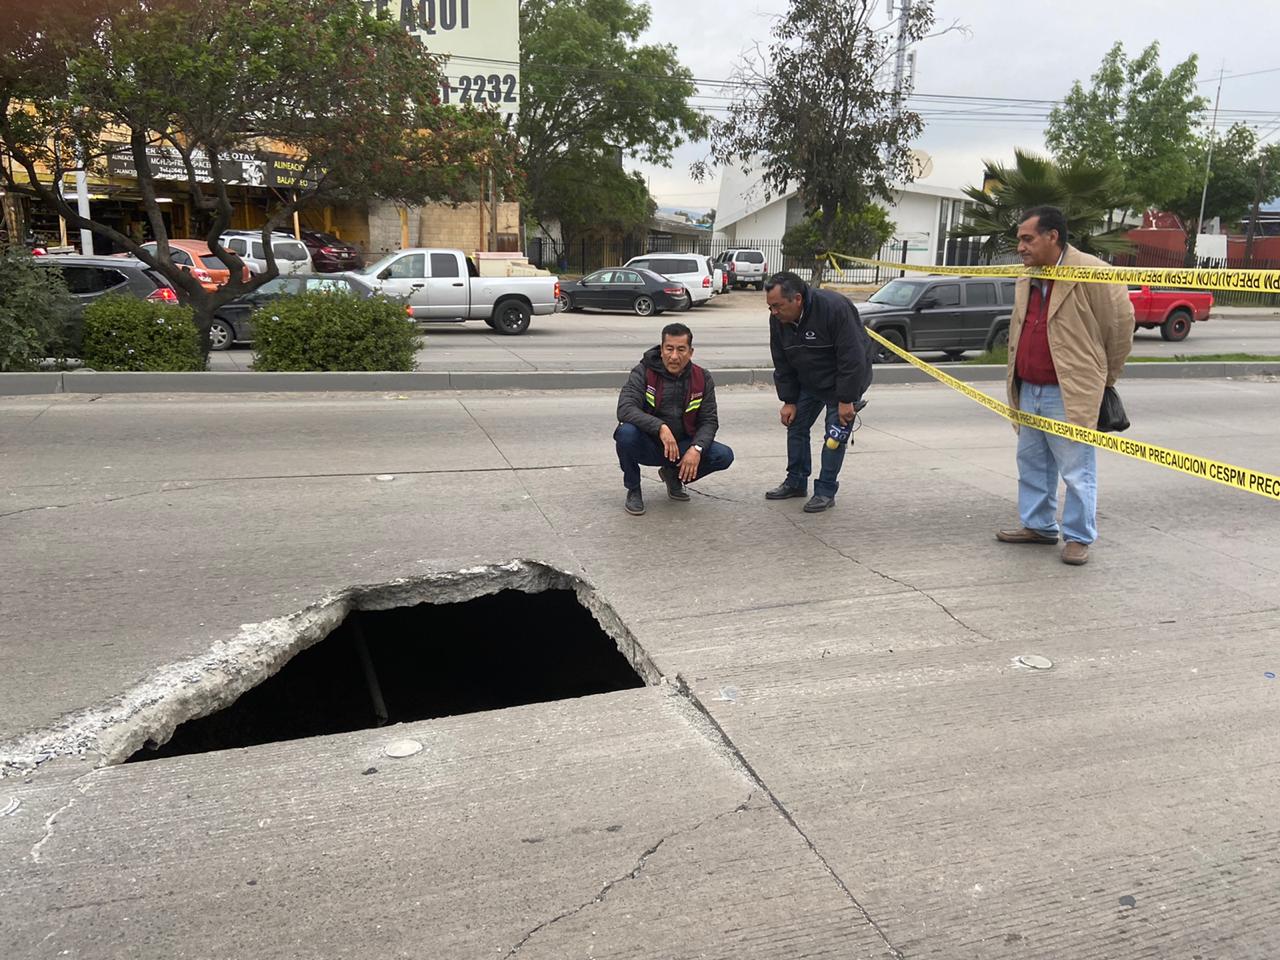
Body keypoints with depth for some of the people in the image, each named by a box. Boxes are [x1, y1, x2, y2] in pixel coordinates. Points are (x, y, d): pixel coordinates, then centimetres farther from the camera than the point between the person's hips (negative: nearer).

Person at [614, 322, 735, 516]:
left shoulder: (703, 379, -2)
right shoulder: (643, 372, -12)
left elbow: (709, 420, -2)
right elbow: (625, 409, -26)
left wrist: (696, 449, -23)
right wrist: (661, 427, -40)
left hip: (682, 446, 3)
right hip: (647, 445, -3)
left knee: (724, 456, -20)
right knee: (626, 432, -36)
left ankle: (673, 475, 10)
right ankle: (633, 490, -7)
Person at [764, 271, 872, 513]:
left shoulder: (834, 308, -33)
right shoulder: (778, 320, -13)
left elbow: (852, 358, -30)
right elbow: (782, 365, -2)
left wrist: (846, 400, -27)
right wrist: (788, 400, -3)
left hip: (844, 381, -6)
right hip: (808, 382, 6)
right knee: (796, 426, 7)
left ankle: (826, 492, 1)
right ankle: (796, 482, 21)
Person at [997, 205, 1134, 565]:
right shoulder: (1026, 280, 13)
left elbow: (1121, 322, -7)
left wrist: (1105, 377, 3)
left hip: (1069, 393, -8)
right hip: (1029, 390, 8)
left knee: (1076, 470, -1)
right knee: (1031, 463, 16)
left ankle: (1078, 537, 10)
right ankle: (1038, 525, 30)